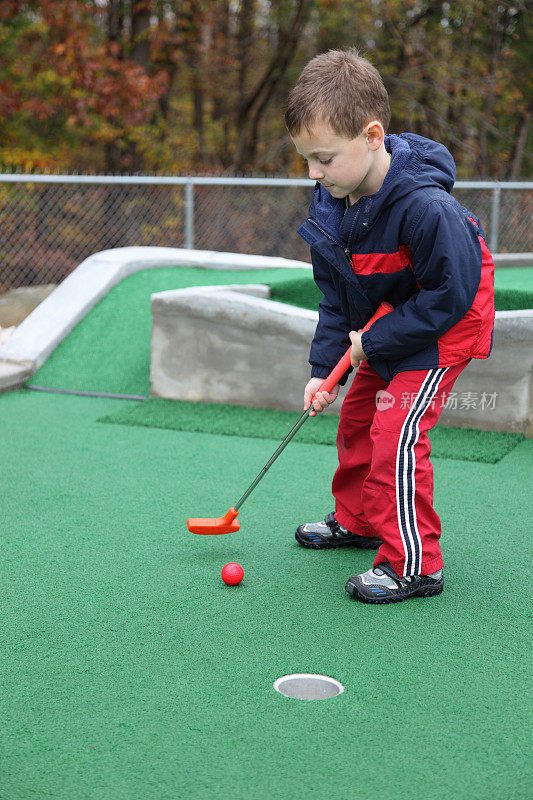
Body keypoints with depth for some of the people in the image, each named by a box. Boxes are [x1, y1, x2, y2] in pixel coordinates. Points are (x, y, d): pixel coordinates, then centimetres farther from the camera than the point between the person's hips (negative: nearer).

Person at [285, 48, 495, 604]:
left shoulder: (424, 208, -35)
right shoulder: (331, 203, -9)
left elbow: (449, 296, -29)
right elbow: (335, 297, 0)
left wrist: (375, 341, -24)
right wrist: (325, 367, -7)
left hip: (445, 328, -8)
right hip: (383, 331, 9)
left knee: (396, 433, -16)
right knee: (357, 418, 16)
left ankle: (415, 564, -5)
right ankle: (356, 521, 37)